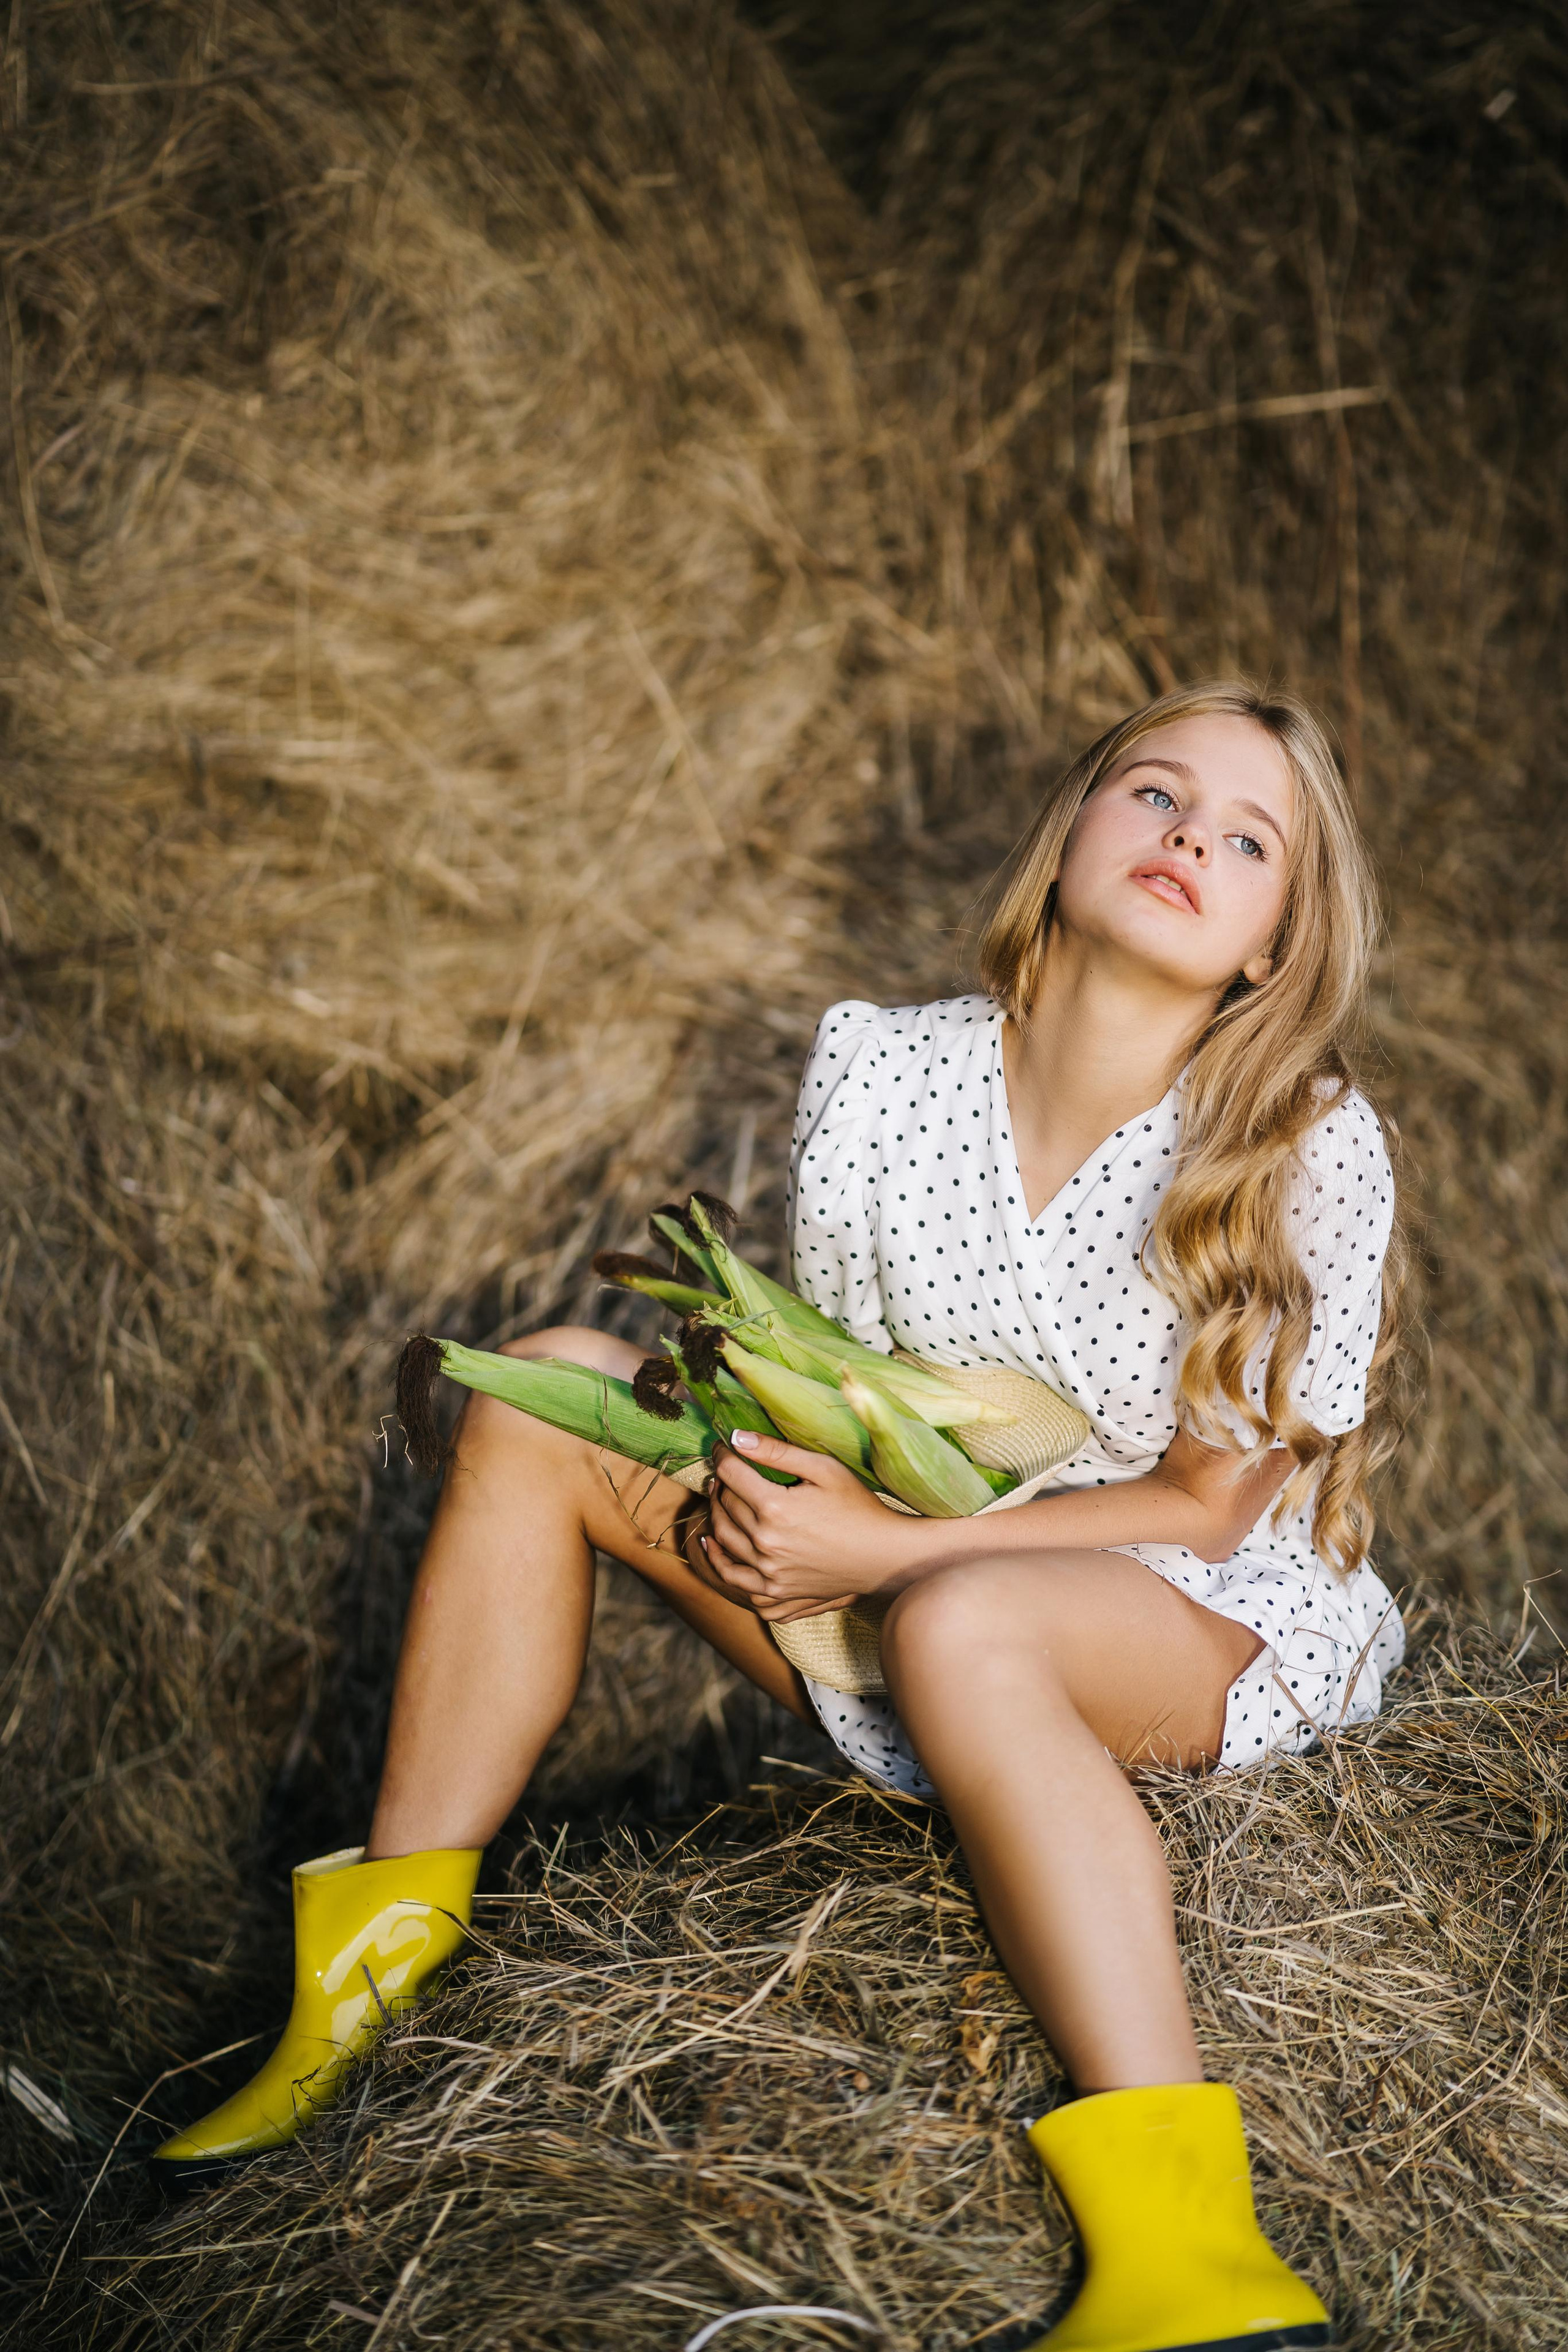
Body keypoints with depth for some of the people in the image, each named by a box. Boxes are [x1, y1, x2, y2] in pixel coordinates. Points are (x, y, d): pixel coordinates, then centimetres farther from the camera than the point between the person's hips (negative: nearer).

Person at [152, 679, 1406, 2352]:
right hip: (908, 1595, 6)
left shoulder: (1310, 1152, -18)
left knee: (960, 1621, -40)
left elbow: (1205, 1506, -14)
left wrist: (888, 1549, -25)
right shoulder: (881, 1072, -7)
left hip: (1226, 1634, -5)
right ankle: (378, 1966, -3)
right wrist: (776, 1494, -21)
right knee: (550, 1391, -7)